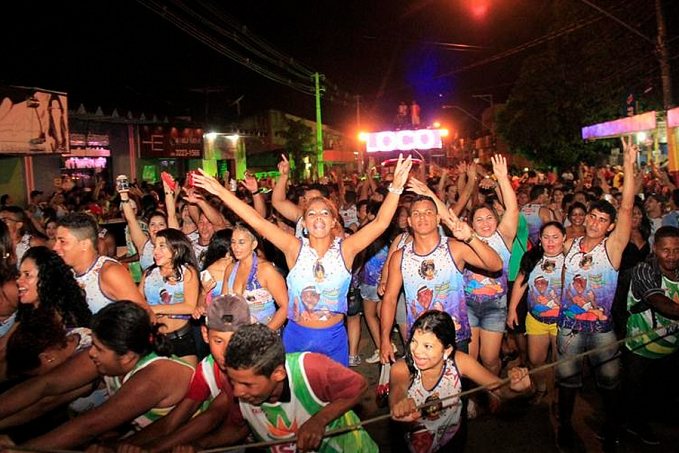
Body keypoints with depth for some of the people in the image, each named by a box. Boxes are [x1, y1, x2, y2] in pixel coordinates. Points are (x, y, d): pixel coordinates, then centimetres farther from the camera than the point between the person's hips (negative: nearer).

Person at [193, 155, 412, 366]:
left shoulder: (345, 249, -8)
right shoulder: (295, 248, -8)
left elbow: (380, 223, -18)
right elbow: (257, 221, -13)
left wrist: (396, 188, -30)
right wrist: (222, 192, -18)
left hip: (334, 338, 0)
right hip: (296, 336, 0)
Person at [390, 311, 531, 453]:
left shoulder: (459, 361, -22)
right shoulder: (402, 368, -28)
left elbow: (500, 387, -23)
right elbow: (397, 390, -47)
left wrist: (514, 386, -46)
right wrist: (401, 407, -70)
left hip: (452, 440, 1)